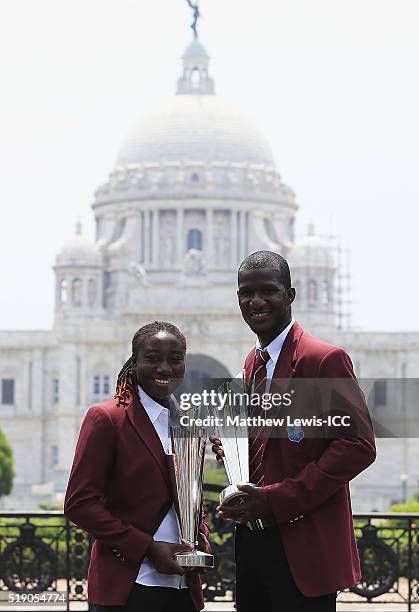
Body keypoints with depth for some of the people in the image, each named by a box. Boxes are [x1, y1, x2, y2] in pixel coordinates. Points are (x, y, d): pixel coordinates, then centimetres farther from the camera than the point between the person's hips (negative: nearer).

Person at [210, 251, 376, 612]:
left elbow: (357, 446, -17)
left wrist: (278, 500, -19)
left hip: (303, 547, -8)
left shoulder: (325, 358, -11)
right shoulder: (254, 362, 15)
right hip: (253, 539, 8)